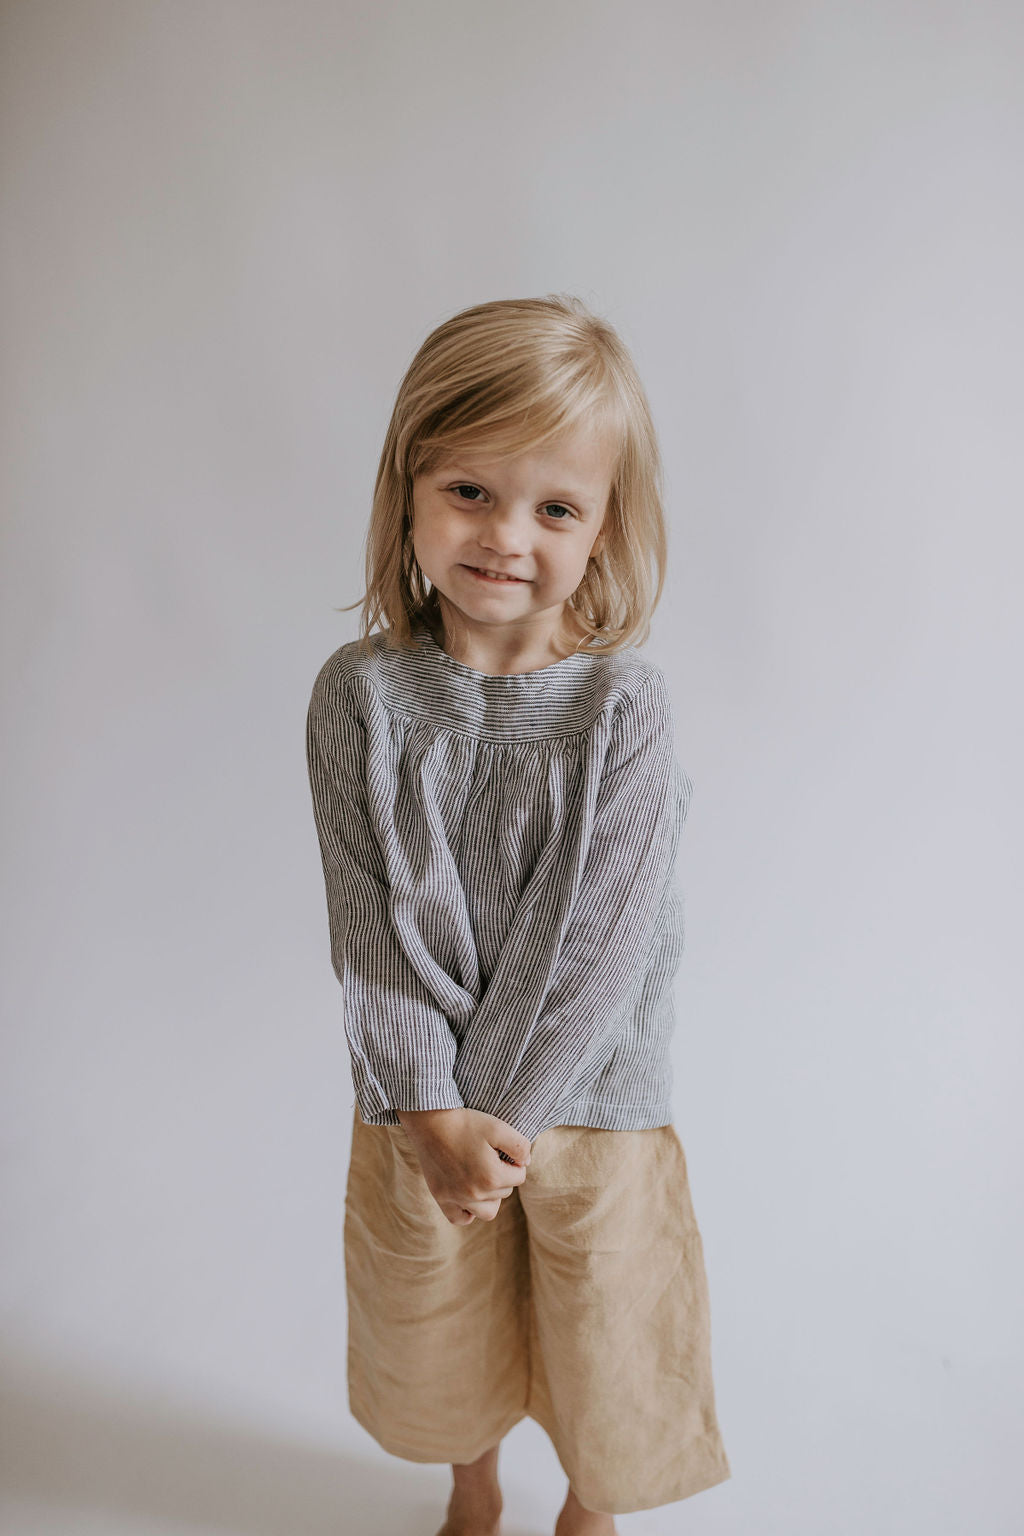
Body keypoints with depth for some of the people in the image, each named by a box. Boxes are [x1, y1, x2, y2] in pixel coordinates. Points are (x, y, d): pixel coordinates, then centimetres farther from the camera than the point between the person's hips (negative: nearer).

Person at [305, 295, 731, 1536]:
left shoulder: (625, 704, -17)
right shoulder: (360, 693, -12)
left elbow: (599, 941, -18)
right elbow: (370, 925, -12)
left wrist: (500, 1116, -17)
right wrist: (431, 1112, -18)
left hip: (590, 1099, -1)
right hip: (416, 1105, 2)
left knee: (600, 1342, 21)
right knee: (437, 1336, 25)